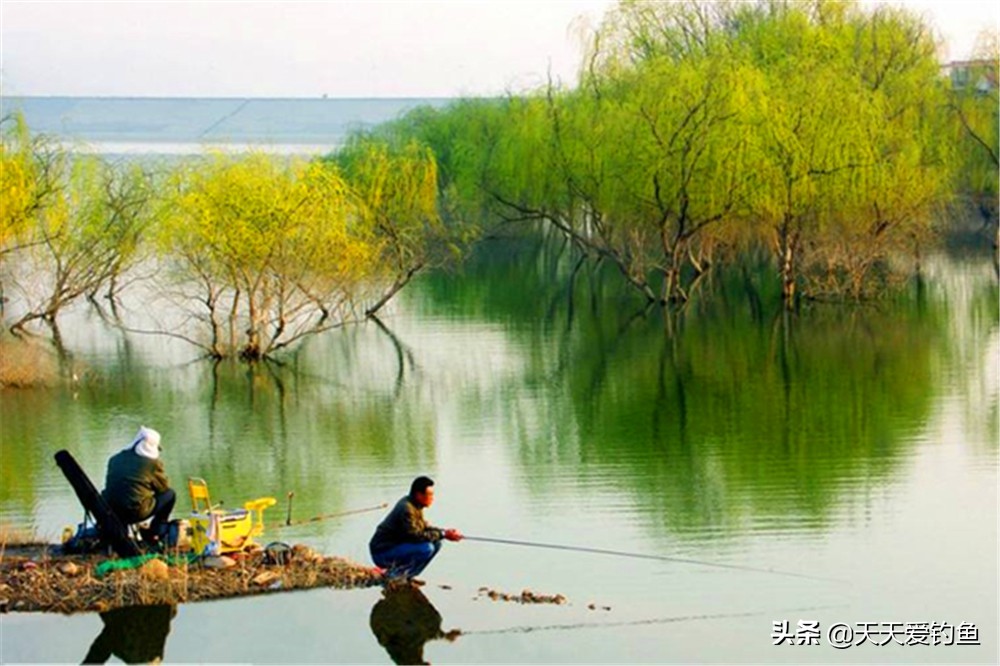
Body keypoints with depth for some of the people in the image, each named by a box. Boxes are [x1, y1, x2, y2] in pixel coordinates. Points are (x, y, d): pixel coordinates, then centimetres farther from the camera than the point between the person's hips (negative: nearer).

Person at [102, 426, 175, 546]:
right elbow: (164, 487, 11)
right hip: (137, 512, -5)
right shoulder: (153, 463, -2)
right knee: (170, 494, 15)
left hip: (110, 512, 5)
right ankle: (153, 535, 18)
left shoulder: (115, 459, 12)